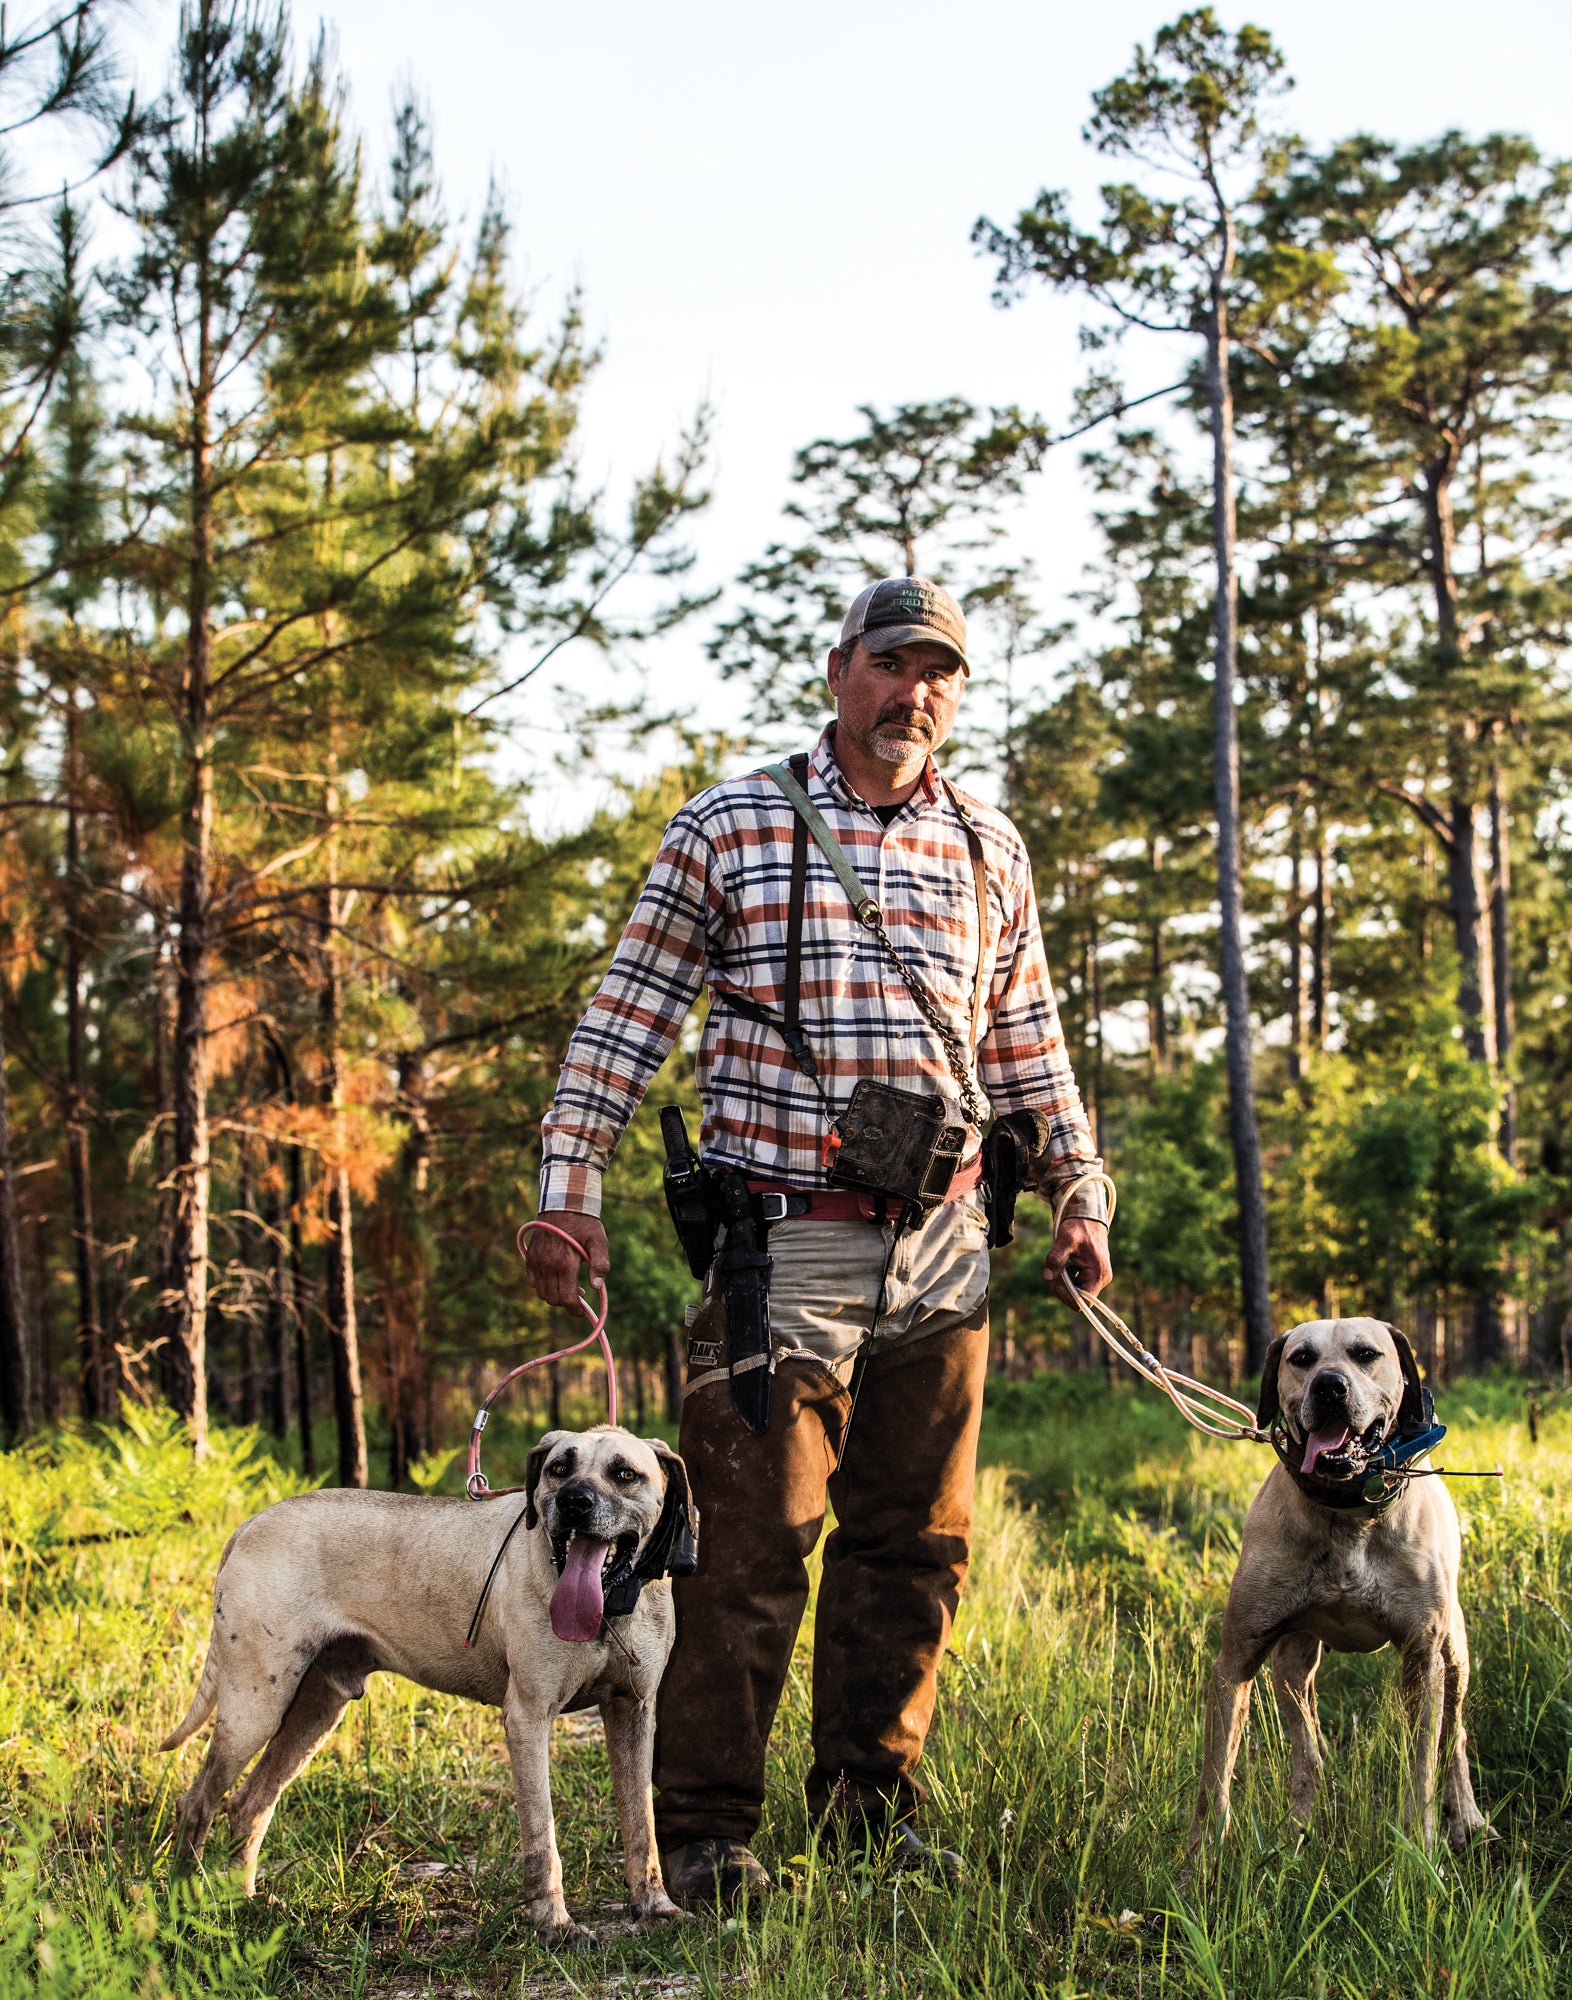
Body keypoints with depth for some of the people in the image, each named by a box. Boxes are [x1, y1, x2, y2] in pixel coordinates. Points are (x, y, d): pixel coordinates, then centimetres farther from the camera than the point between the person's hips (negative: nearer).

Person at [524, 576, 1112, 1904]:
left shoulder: (990, 851, 13)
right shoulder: (728, 828, 2)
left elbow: (1027, 1040, 20)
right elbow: (630, 1011, 2)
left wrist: (1082, 1193, 17)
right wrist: (570, 1183, -4)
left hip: (941, 1249, 4)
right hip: (781, 1245, -4)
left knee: (914, 1543, 9)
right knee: (752, 1541, -5)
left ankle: (873, 1807, 21)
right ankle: (705, 1830, 5)